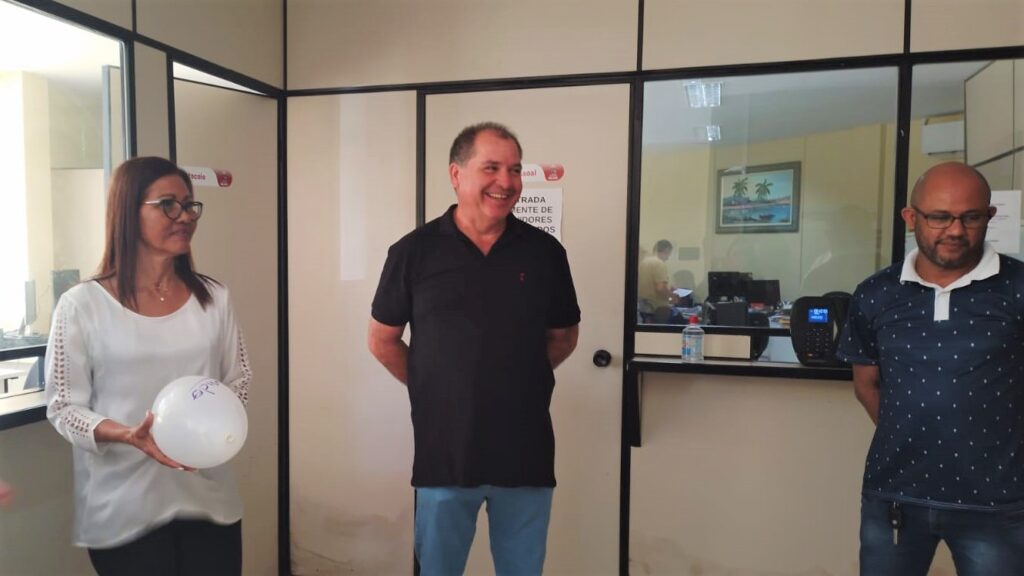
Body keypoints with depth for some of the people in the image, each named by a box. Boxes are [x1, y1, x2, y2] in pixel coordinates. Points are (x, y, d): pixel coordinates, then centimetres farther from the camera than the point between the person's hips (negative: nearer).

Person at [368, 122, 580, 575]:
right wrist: (432, 388, 3)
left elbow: (564, 336, 11)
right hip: (443, 453, -1)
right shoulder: (414, 252, -5)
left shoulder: (545, 252, -1)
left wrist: (518, 379, 3)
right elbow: (382, 341, 5)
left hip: (526, 454, 1)